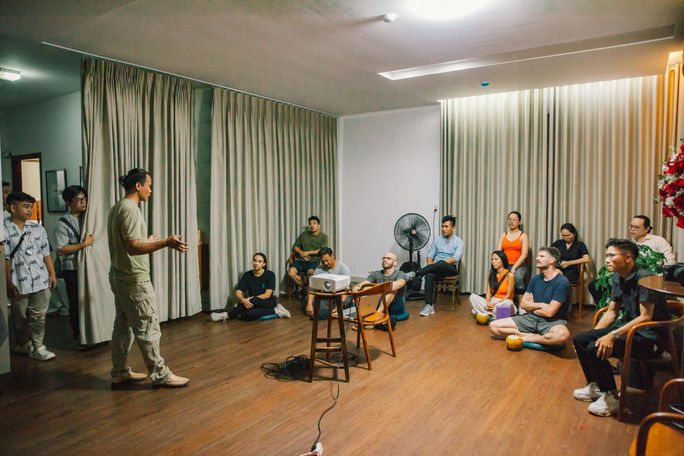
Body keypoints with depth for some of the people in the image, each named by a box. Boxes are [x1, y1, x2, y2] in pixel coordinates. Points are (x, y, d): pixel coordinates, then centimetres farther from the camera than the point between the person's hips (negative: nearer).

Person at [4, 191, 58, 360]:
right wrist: (9, 283, -8)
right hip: (19, 283, -3)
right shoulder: (4, 229, -5)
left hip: (41, 280, 3)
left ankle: (37, 347, 13)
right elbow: (5, 259, -6)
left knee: (38, 316, 6)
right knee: (20, 317, 12)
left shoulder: (37, 228, 8)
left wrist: (52, 273, 8)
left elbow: (46, 253, 13)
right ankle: (22, 343, 31)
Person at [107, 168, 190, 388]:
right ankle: (160, 375, 7)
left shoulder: (116, 208, 13)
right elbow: (133, 248, -26)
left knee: (123, 326, 17)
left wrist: (148, 241, 30)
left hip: (119, 277, 11)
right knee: (148, 328, -2)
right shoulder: (131, 209, -18)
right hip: (134, 280, -10)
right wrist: (166, 243, -34)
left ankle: (120, 373, 27)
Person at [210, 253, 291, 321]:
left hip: (268, 303, -3)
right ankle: (275, 311, -18)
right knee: (249, 313, -35)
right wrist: (243, 300, -29)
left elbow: (267, 295, -12)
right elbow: (238, 293, -5)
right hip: (254, 304, 3)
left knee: (253, 300, -36)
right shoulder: (247, 275, 4)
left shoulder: (270, 274, -5)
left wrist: (251, 299, -22)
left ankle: (227, 315, -23)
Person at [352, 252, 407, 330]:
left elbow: (399, 283, -26)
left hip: (396, 308, -3)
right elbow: (362, 284, -3)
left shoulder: (400, 274, -1)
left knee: (393, 288, -30)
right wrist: (356, 286, -29)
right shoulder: (376, 274, 11)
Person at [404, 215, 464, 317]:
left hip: (450, 268, -3)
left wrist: (439, 262, -24)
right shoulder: (437, 240, 15)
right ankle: (429, 306, -35)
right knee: (429, 276, -34)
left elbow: (456, 258, -12)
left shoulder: (459, 242, 3)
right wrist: (429, 264, -14)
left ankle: (415, 274, -36)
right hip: (436, 268, 3)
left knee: (441, 264, -40)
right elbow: (430, 254, 10)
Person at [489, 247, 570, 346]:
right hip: (532, 318, 5)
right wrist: (541, 305, -9)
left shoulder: (562, 282, -11)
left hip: (553, 321, -5)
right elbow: (523, 303, 6)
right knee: (494, 326, -10)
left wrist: (532, 307, 1)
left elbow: (549, 312, -17)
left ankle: (527, 338, -20)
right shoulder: (536, 279, 10)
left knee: (563, 335, -44)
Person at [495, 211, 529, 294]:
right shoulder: (503, 235, 16)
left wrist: (514, 268, -17)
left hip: (519, 265, -2)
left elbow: (524, 255, -6)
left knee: (518, 278, -35)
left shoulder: (523, 236, 4)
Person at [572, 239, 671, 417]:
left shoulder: (644, 278, -19)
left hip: (649, 336, -9)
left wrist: (613, 335, -31)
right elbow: (611, 312, 14)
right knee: (580, 339, -2)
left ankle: (611, 397, -8)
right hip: (628, 327, 9)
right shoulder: (618, 278, 8)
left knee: (596, 348, -27)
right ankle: (595, 385, 16)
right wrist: (594, 334, 4)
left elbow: (646, 317, -25)